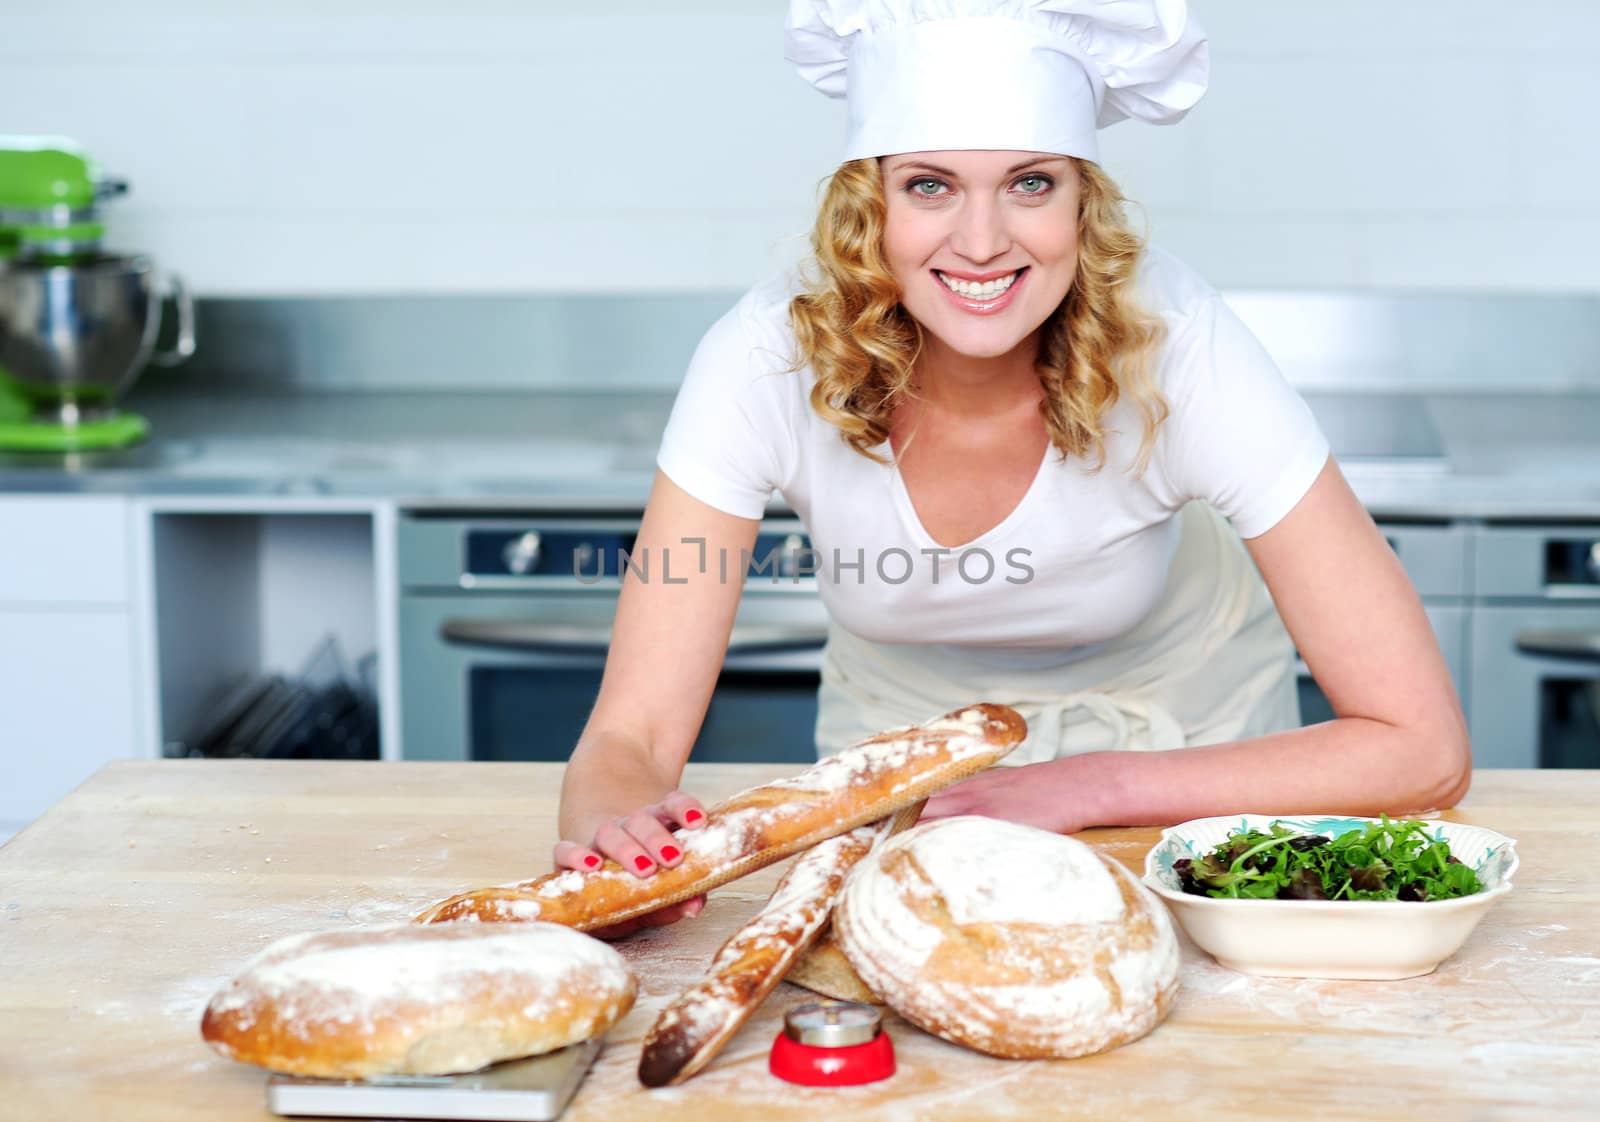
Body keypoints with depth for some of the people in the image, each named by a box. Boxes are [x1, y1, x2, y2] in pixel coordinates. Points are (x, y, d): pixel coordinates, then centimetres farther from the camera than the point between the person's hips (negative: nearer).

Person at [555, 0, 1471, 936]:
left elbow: (1422, 746, -28)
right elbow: (632, 735, -27)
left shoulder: (1176, 344, -31)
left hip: (1181, 765, -1)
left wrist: (1086, 789, -34)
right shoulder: (771, 361, -28)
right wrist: (615, 827, -50)